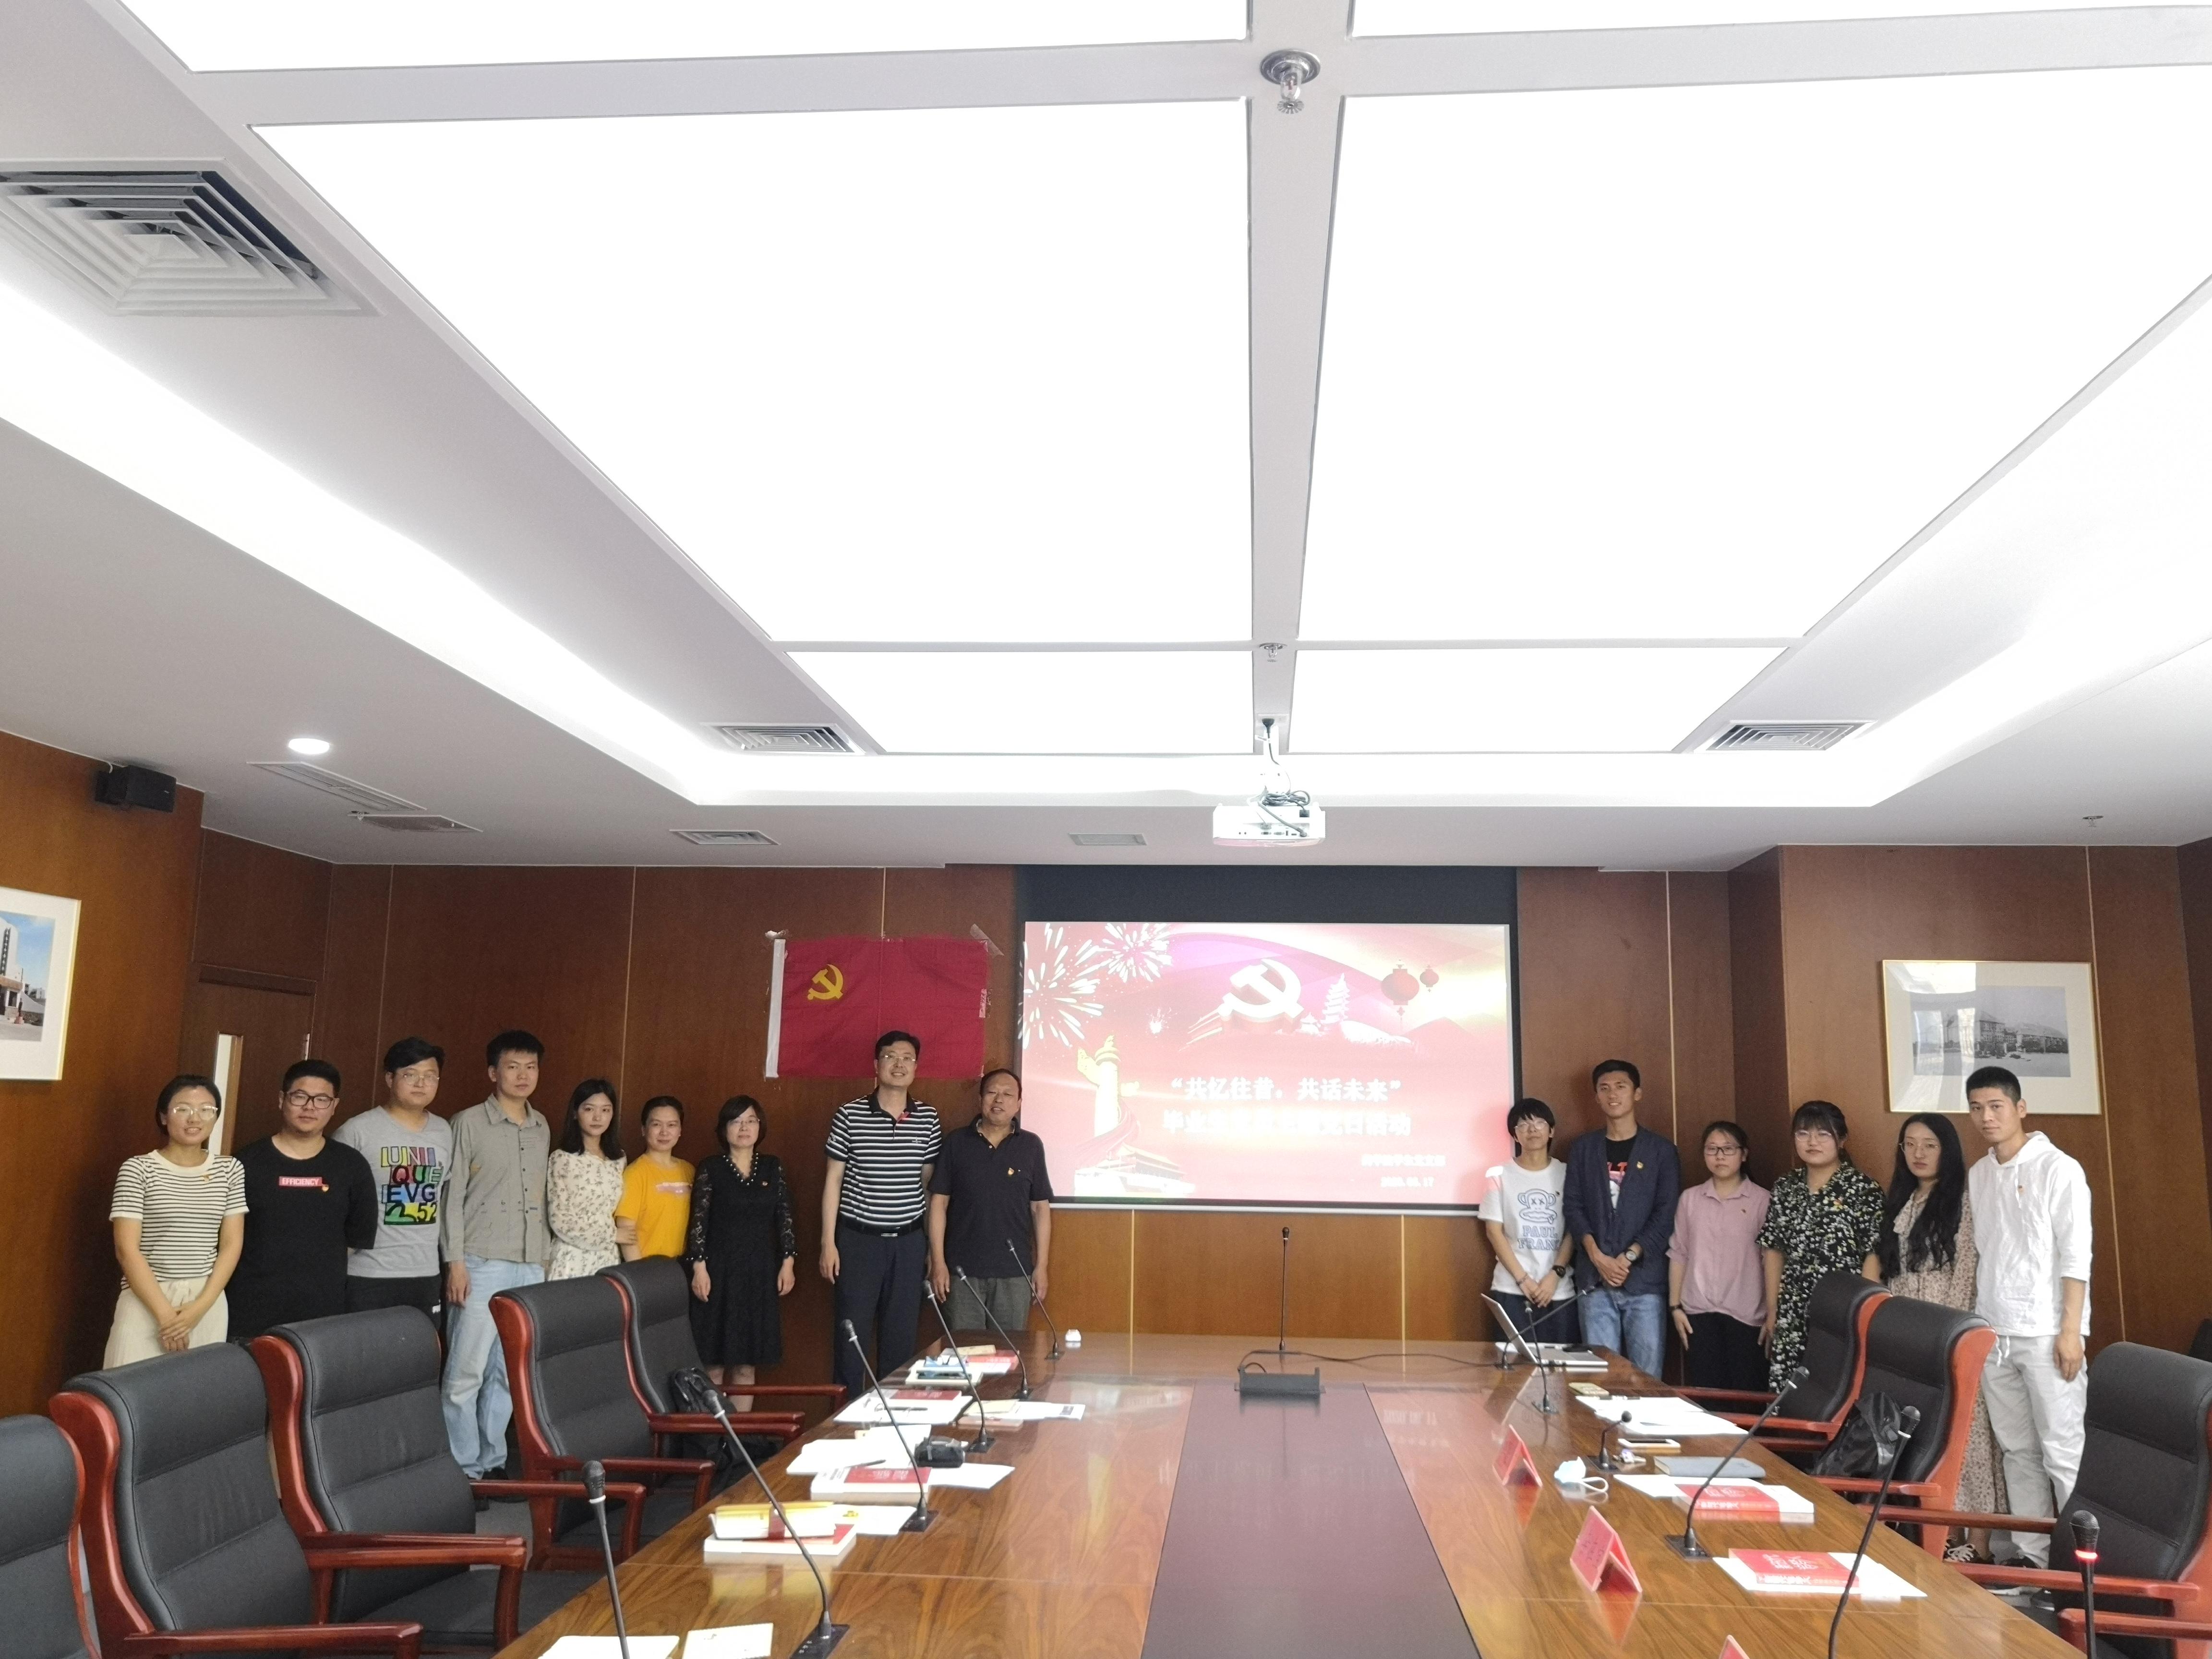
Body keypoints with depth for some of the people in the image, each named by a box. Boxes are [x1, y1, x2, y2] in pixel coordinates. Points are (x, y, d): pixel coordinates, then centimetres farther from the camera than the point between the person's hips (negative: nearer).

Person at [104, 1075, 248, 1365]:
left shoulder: (230, 1170, 5)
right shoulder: (138, 1169, -4)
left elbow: (232, 1245, 4)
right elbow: (127, 1249, -9)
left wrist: (201, 1306, -9)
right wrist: (165, 1312, -13)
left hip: (209, 1305, 3)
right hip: (146, 1302, -3)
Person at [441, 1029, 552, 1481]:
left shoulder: (542, 1128, 13)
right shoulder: (468, 1124, -3)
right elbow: (451, 1196, -5)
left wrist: (544, 1256, 13)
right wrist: (455, 1262, -11)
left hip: (531, 1269, 5)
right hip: (482, 1265, -5)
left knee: (509, 1372, 7)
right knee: (466, 1371, -3)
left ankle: (493, 1462, 18)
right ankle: (463, 1468, 7)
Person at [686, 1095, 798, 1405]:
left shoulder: (773, 1167, 7)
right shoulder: (711, 1169, -2)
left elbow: (785, 1218, 8)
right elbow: (698, 1222, -5)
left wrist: (788, 1262, 2)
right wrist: (699, 1267, -12)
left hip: (760, 1273, 3)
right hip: (719, 1271, -3)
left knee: (747, 1364, 7)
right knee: (713, 1361, 0)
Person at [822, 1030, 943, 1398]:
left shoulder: (928, 1118, 3)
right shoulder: (850, 1115, -4)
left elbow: (929, 1183, 9)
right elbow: (833, 1180, -1)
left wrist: (935, 1243, 8)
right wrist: (828, 1242, -5)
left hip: (909, 1240, 2)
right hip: (858, 1238, -2)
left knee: (902, 1332, 8)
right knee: (852, 1329, 2)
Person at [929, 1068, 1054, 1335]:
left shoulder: (1031, 1146, 3)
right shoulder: (956, 1143, 1)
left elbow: (1040, 1207, 5)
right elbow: (939, 1203, 2)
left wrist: (1042, 1265, 1)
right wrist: (938, 1262, -3)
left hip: (1014, 1272, 1)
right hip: (962, 1270, 0)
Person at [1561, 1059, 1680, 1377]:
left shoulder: (1661, 1150, 6)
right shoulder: (1583, 1148, 13)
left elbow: (1666, 1215, -1)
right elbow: (1574, 1207, 6)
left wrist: (1628, 1258, -11)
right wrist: (1597, 1257, -9)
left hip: (1644, 1279, -2)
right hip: (1594, 1281, 2)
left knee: (1647, 1375, -2)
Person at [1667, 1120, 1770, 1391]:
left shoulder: (1762, 1200, -1)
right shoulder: (1690, 1199, 8)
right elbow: (1678, 1255, 10)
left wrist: (1773, 1315, -4)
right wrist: (1675, 1306, 6)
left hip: (1747, 1316, -2)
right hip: (1699, 1313, 2)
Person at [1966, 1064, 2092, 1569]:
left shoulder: (2058, 1169, -7)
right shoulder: (1977, 1175, 11)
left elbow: (2076, 1256, -10)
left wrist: (2071, 1330, -15)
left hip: (2045, 1333, -6)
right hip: (1992, 1333, 6)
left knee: (2063, 1451, -3)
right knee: (2017, 1450, 11)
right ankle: (2032, 1552, 19)